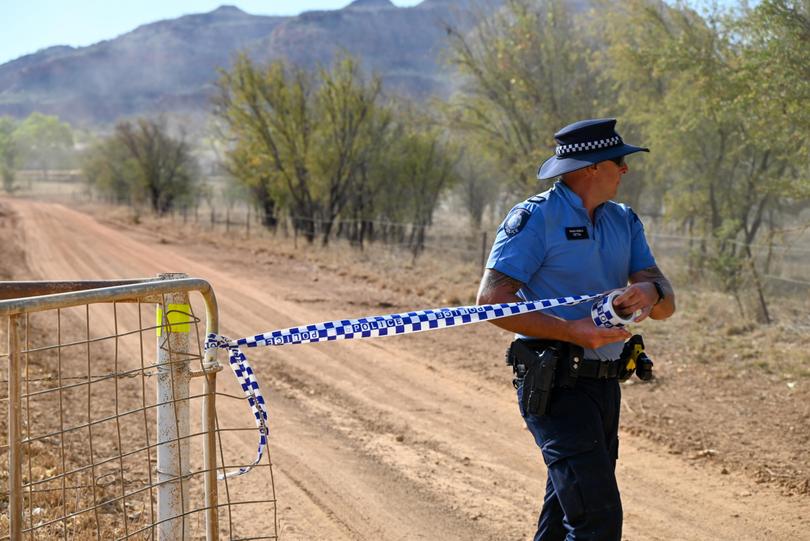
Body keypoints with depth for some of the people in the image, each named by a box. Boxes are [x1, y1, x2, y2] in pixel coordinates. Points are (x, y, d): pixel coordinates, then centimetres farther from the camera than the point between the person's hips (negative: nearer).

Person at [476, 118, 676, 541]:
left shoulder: (624, 221, 12)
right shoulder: (535, 217, -10)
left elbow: (666, 305, 6)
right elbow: (491, 298, -16)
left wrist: (649, 292, -20)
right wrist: (572, 331, -24)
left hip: (606, 386, 8)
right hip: (556, 386, -8)